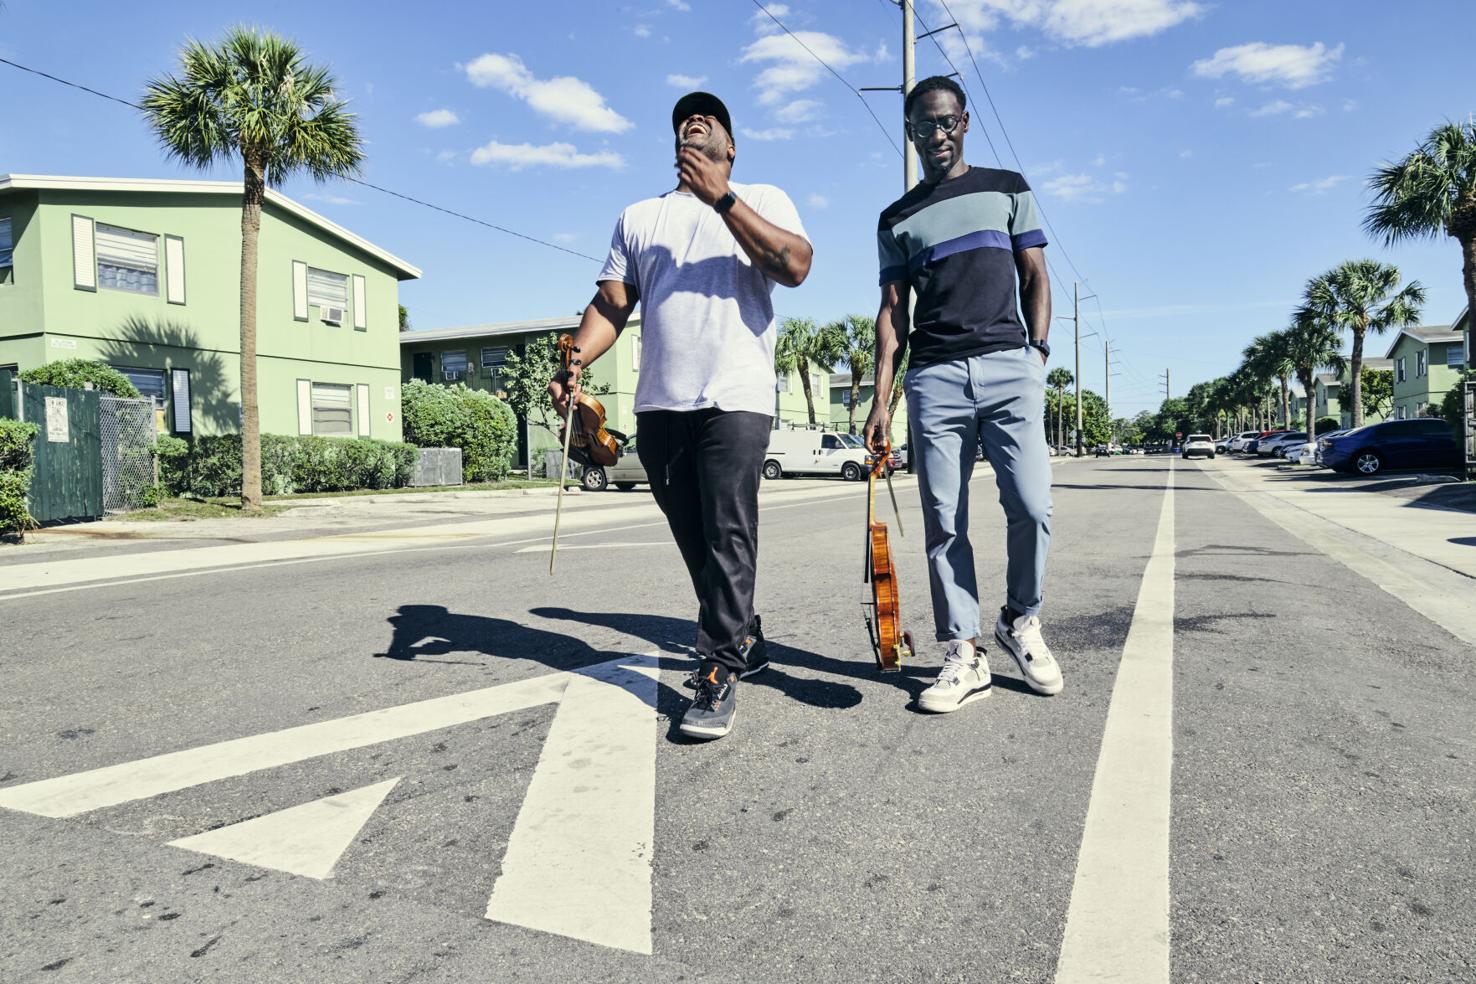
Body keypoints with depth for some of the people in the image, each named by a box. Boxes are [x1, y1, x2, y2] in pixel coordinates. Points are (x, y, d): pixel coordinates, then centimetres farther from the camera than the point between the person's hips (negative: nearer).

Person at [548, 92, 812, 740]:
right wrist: (575, 361, -4)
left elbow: (796, 266, -7)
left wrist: (722, 198, -11)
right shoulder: (638, 217, 23)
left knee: (728, 533, -12)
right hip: (658, 406, 4)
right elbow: (611, 302, 13)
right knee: (695, 539, 7)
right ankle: (743, 640, 24)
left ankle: (719, 676, -7)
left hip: (736, 399, -4)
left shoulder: (763, 199, 13)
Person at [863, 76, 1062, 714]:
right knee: (944, 523, -2)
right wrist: (880, 399, 1)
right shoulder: (897, 220, 18)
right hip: (934, 375, 1)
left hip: (1008, 366, 0)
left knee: (1031, 507, -10)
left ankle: (1021, 621, 15)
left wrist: (1039, 354, -1)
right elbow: (893, 310, 11)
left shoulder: (1007, 189, 18)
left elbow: (1035, 278, 14)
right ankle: (964, 656, 5)